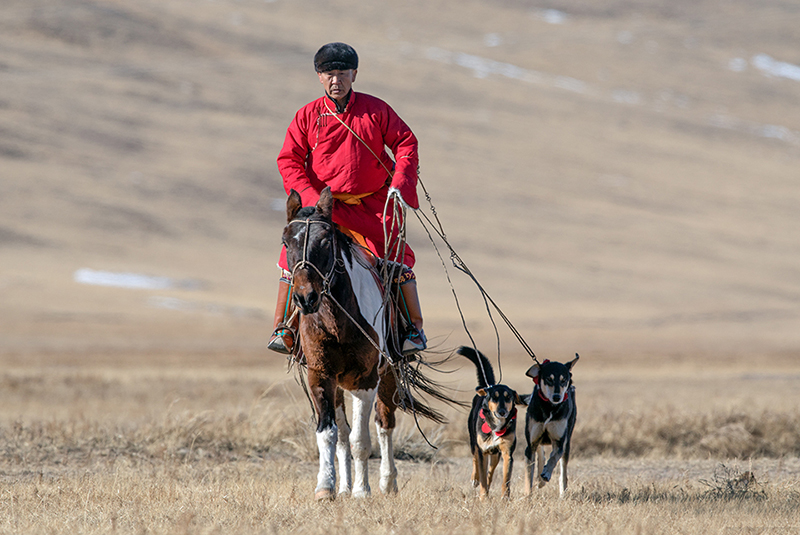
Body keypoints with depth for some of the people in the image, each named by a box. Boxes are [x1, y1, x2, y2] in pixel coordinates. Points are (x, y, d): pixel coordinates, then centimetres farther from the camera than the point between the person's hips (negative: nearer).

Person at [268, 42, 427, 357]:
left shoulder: (375, 110, 2)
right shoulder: (307, 116, 1)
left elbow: (405, 142, 7)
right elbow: (289, 160, 0)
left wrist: (400, 182, -9)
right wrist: (311, 198, -14)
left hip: (371, 204, 0)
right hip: (321, 204, 0)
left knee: (397, 256, -11)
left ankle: (414, 329, 4)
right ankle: (283, 329, -4)